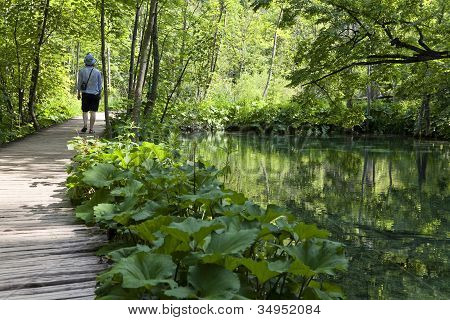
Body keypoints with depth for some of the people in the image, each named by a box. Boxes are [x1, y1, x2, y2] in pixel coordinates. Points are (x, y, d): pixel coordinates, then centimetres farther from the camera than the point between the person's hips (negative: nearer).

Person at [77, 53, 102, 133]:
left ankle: (85, 125, -10)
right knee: (93, 112, 2)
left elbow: (79, 83, 3)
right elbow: (100, 85, 4)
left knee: (85, 111, 10)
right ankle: (91, 128, 1)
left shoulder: (82, 71, -1)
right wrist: (100, 94, 12)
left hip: (85, 94, 0)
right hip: (95, 94, 0)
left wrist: (79, 94, 12)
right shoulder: (98, 72, 0)